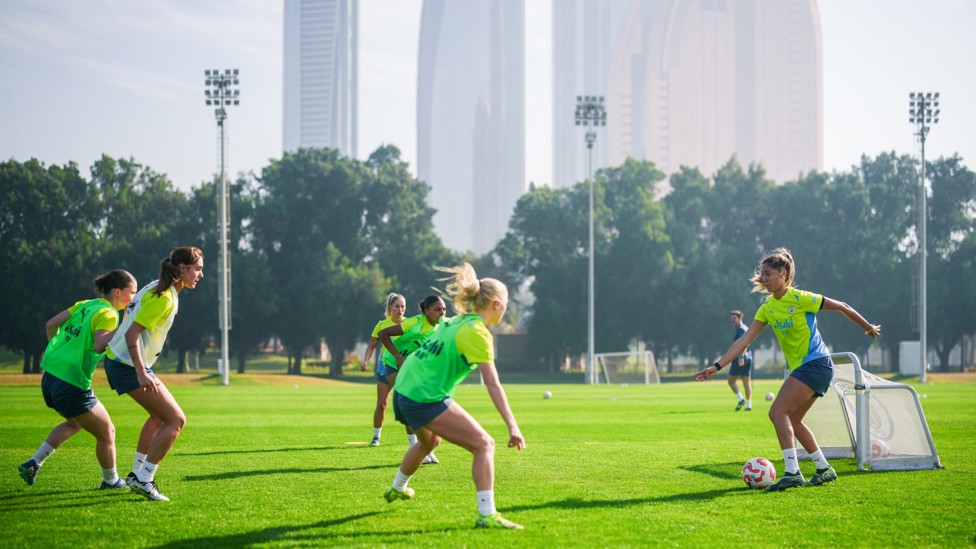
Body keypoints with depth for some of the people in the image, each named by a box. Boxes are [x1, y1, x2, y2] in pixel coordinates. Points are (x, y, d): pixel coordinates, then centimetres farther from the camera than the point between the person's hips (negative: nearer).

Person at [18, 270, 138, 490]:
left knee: (75, 423, 32)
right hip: (73, 386, -9)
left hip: (50, 378, 9)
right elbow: (99, 345, -28)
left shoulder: (85, 305, 12)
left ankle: (34, 464, 24)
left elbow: (51, 324, 15)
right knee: (106, 433, 10)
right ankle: (111, 481, 26)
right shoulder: (108, 314, -12)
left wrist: (53, 352, 28)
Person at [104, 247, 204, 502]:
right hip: (128, 366, -10)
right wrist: (141, 374, -31)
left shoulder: (157, 289, 11)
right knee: (176, 420, -9)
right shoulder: (164, 299, -19)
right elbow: (132, 334, -24)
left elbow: (130, 324, 19)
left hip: (119, 360, 10)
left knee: (160, 415, 24)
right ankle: (143, 480, -7)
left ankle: (137, 474, 27)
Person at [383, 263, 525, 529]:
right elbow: (493, 384, -21)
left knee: (429, 440, 36)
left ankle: (397, 489, 58)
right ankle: (486, 515, -20)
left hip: (403, 390, 10)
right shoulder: (477, 333, -14)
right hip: (427, 399, -10)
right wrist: (513, 427, -24)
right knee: (484, 444, -11)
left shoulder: (455, 322, 12)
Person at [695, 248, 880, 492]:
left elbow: (841, 307, -2)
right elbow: (743, 341, 4)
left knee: (778, 412, -18)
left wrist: (868, 327, 10)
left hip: (816, 363, -8)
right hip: (801, 367, 8)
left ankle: (792, 473, -21)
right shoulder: (767, 308, 8)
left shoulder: (800, 298, -12)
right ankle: (824, 469, 21)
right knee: (792, 420, 10)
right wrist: (717, 366, -4)